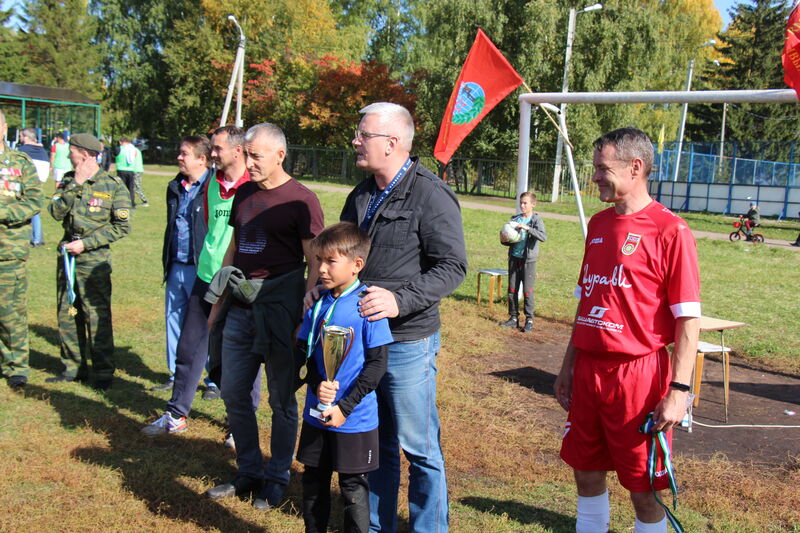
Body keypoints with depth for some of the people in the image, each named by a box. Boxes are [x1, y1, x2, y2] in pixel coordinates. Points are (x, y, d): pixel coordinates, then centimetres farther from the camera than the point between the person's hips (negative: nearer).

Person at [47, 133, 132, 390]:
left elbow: (122, 226, -8)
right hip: (66, 255, 6)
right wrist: (76, 185, -11)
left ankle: (104, 372, 5)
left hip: (94, 258, -6)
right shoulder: (68, 180, 10)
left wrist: (86, 243, -12)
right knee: (67, 315, 12)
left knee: (97, 317, -5)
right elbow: (56, 212, -3)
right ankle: (73, 368, 24)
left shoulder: (113, 185, -6)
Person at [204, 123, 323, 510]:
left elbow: (315, 263, -11)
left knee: (281, 399, 7)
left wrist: (305, 316, -18)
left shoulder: (301, 200, -9)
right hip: (240, 306, 7)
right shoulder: (243, 194, 12)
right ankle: (249, 471, 29)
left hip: (278, 307, -6)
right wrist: (218, 302, 16)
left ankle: (277, 478, 23)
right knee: (233, 393, 12)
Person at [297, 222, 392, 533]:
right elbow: (306, 350, 7)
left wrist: (345, 407, -16)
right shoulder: (318, 303, 2)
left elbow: (377, 363, -13)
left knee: (353, 488, 8)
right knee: (313, 483, 17)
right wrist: (317, 384, -13)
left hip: (355, 418, -5)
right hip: (316, 413, 5)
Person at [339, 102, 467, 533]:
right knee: (375, 444, 18)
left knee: (419, 449, 5)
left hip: (406, 342, -7)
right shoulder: (361, 196, 13)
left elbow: (453, 266, -16)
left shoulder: (430, 195, -12)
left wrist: (401, 299, -26)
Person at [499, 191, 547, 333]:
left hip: (528, 260, -5)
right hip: (514, 258, 5)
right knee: (512, 290, 8)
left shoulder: (536, 220, -4)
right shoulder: (515, 219, 10)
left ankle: (529, 320, 5)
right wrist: (504, 239, -7)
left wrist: (528, 228, -28)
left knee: (527, 291, -4)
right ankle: (514, 317, 18)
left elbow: (543, 237, -21)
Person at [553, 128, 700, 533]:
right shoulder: (598, 224, 10)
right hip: (588, 371, 7)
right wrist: (568, 367, 16)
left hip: (639, 373, -6)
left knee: (644, 488, 6)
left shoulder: (670, 231, -11)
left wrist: (678, 390, -17)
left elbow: (688, 319, -12)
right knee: (586, 473, 15)